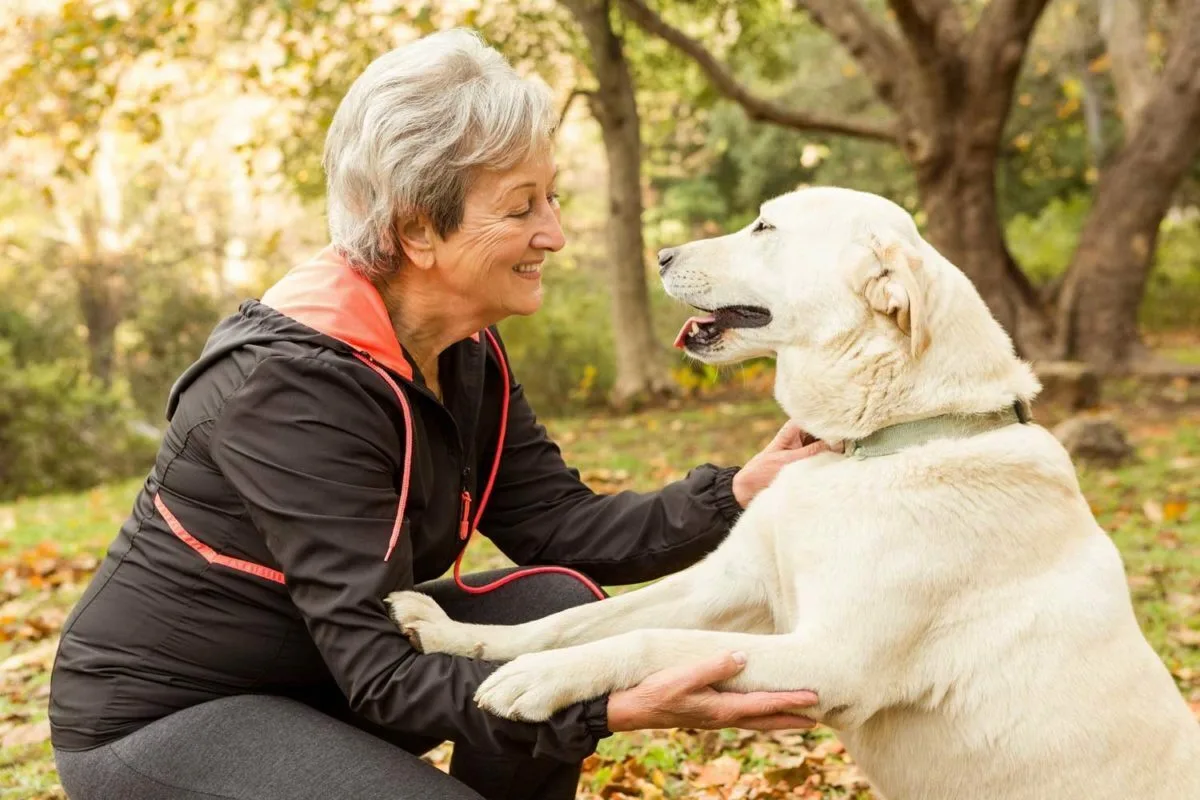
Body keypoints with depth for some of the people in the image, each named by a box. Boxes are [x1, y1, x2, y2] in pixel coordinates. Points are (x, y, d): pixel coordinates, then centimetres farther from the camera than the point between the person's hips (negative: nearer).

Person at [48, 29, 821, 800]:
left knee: (554, 604, -9)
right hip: (158, 717, -8)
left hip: (320, 670, 8)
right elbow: (379, 674, -31)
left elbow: (559, 526, -5)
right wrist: (616, 707, -41)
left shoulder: (466, 356, -3)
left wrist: (736, 493, -19)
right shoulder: (297, 385, -29)